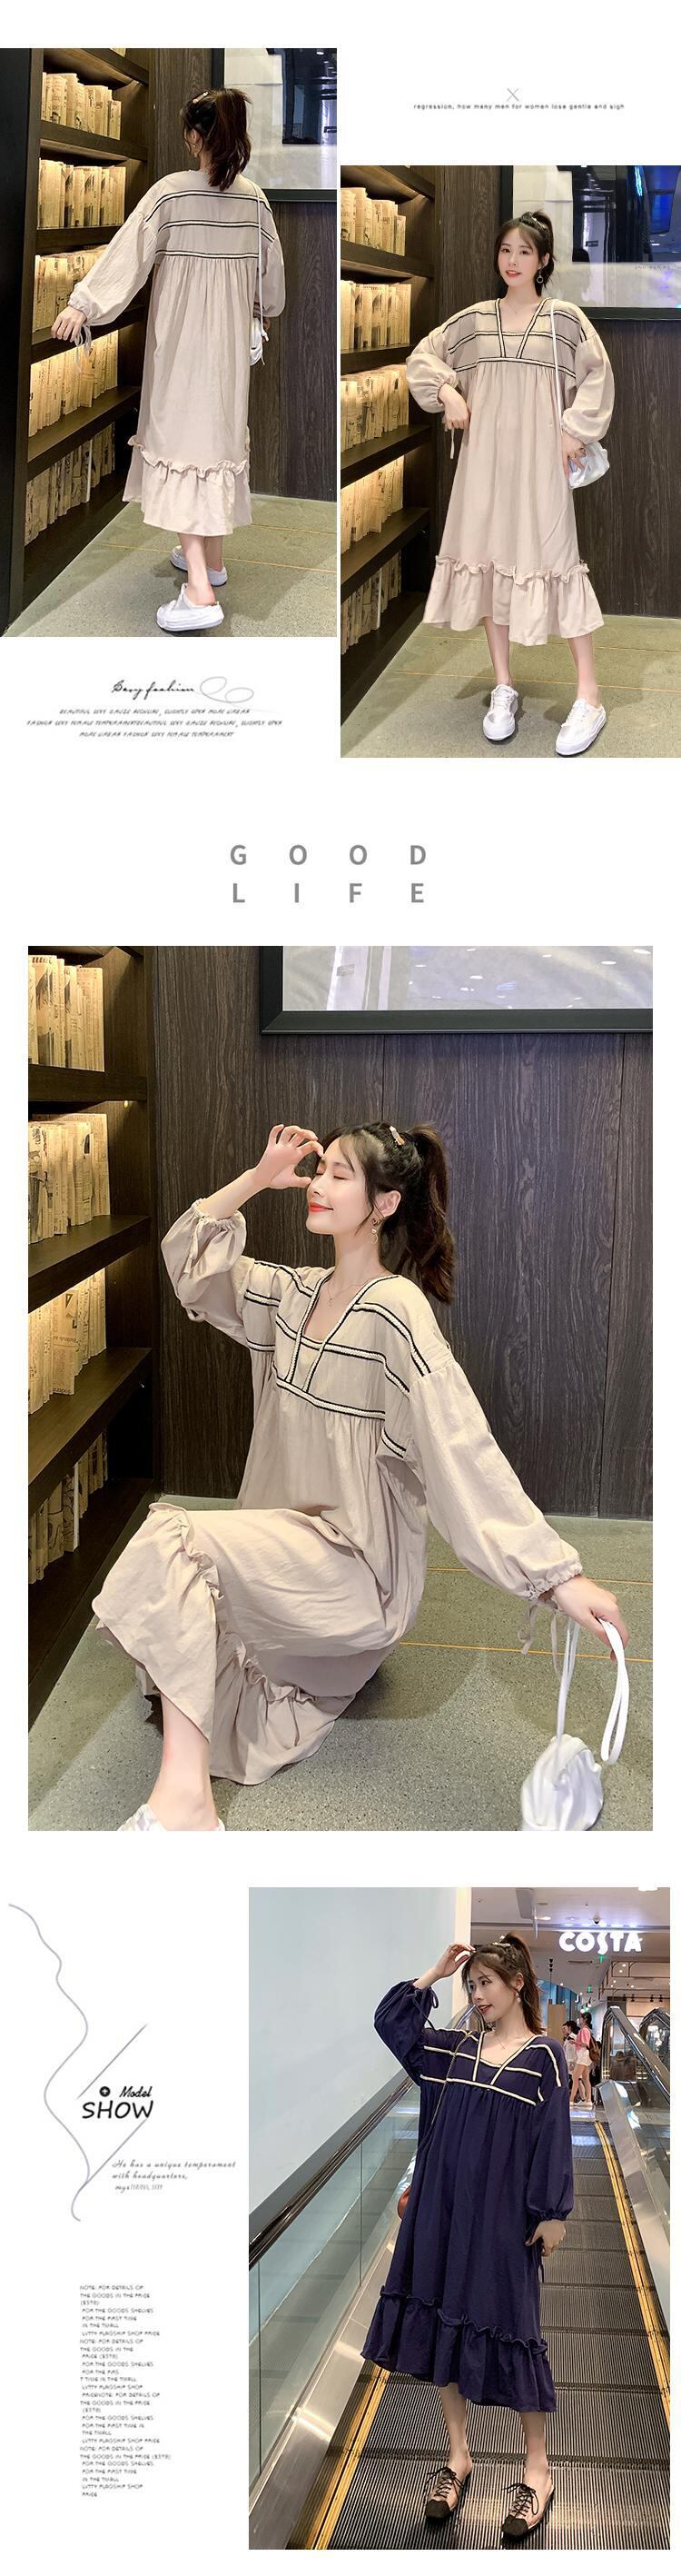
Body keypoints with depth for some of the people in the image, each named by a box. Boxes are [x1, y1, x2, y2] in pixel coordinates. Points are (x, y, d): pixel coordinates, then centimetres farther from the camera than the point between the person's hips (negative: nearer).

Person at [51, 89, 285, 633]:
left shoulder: (172, 191, -14)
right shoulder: (254, 199, 0)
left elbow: (129, 252, -18)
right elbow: (272, 269, 11)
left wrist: (83, 304, -17)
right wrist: (267, 305, 32)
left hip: (181, 340, -5)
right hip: (231, 342, 5)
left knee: (182, 440, -4)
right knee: (221, 435, 19)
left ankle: (200, 590, -16)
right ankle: (212, 558, 33)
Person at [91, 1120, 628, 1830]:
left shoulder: (396, 1311, -17)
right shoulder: (293, 1292, 6)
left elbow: (465, 1449, -25)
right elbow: (188, 1258, 15)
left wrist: (558, 1573, -33)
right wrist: (259, 1178, 1)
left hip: (357, 1563, -7)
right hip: (292, 1548, 7)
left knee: (171, 1540, -27)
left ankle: (184, 1800, -30)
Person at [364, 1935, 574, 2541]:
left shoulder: (544, 2056, -6)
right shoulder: (455, 2047, 7)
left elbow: (553, 2139, -7)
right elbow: (390, 2019, 8)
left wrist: (552, 2215, -10)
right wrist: (437, 1972, 3)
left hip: (502, 2215, -5)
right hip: (442, 2207, 5)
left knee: (507, 2327, 0)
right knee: (441, 2320, 8)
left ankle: (537, 2469, 16)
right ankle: (458, 2455, 23)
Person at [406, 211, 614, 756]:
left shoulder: (566, 318, 3)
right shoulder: (473, 320, 9)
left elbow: (598, 377, 4)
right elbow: (422, 357, 15)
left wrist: (575, 430, -6)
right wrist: (446, 391, -2)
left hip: (540, 458, -4)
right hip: (485, 456, 4)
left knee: (556, 560, -9)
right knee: (488, 560, 5)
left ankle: (589, 696, -8)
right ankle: (503, 686, 16)